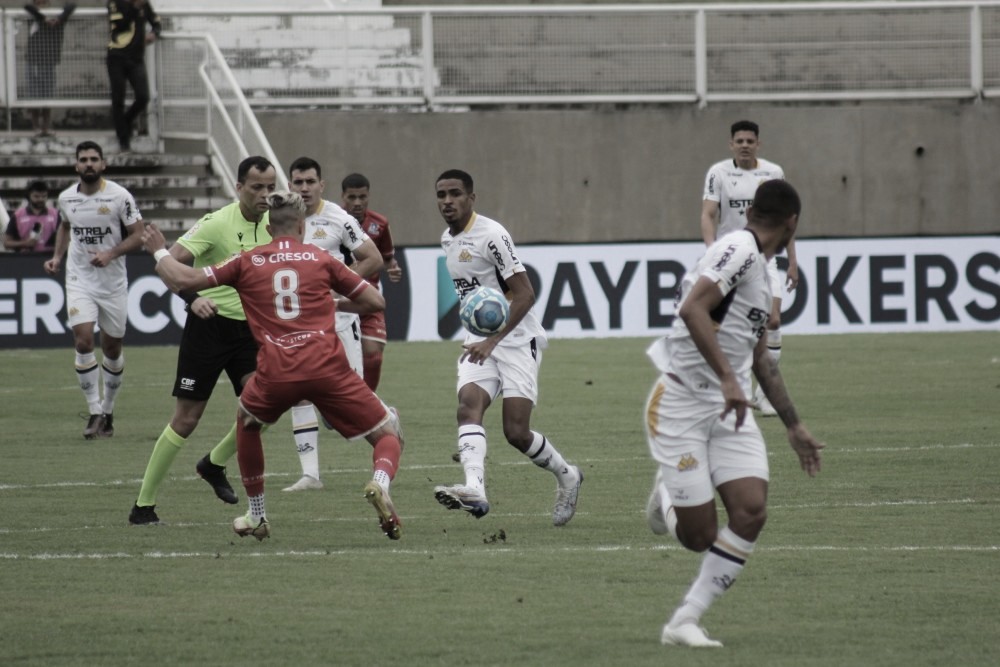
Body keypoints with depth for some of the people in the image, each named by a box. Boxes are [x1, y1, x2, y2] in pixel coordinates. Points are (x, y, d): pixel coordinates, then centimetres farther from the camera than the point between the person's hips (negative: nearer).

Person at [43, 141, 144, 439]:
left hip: (113, 281, -1)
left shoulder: (119, 196, -9)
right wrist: (57, 256, 7)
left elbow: (137, 235, -6)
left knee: (112, 348, 9)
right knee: (83, 341, -15)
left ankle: (108, 411, 26)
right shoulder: (66, 198, 2)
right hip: (79, 280, 1)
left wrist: (111, 254, -21)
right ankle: (95, 412, -9)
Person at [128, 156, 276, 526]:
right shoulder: (217, 223, -15)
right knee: (186, 418, -4)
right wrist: (192, 298, -37)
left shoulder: (273, 226, 3)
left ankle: (214, 464, 16)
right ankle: (143, 506, 7)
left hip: (248, 328, 5)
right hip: (210, 325, -5)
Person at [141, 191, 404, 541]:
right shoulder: (320, 259, 14)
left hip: (276, 374, 1)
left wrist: (159, 251, 34)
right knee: (387, 436, 10)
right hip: (328, 367, -1)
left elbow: (181, 279, 14)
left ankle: (257, 517, 35)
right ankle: (379, 483, -25)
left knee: (246, 422, 33)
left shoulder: (248, 262, 14)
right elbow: (375, 301, 16)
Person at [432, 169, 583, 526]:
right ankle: (475, 488, -39)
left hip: (516, 339, -7)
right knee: (468, 405, -21)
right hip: (480, 341, 7)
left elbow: (525, 295, -19)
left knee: (516, 432, -10)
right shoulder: (448, 239, 11)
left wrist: (493, 341, -25)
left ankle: (566, 475, 19)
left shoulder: (491, 236, -16)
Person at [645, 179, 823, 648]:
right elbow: (692, 310, -27)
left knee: (751, 512, -11)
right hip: (681, 404, -9)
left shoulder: (759, 267, 18)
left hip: (729, 408, 9)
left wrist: (794, 426, 35)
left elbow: (760, 355, 29)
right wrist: (727, 379, -32)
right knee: (699, 535, -9)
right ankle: (667, 496, 26)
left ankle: (684, 622, -2)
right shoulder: (740, 249, -12)